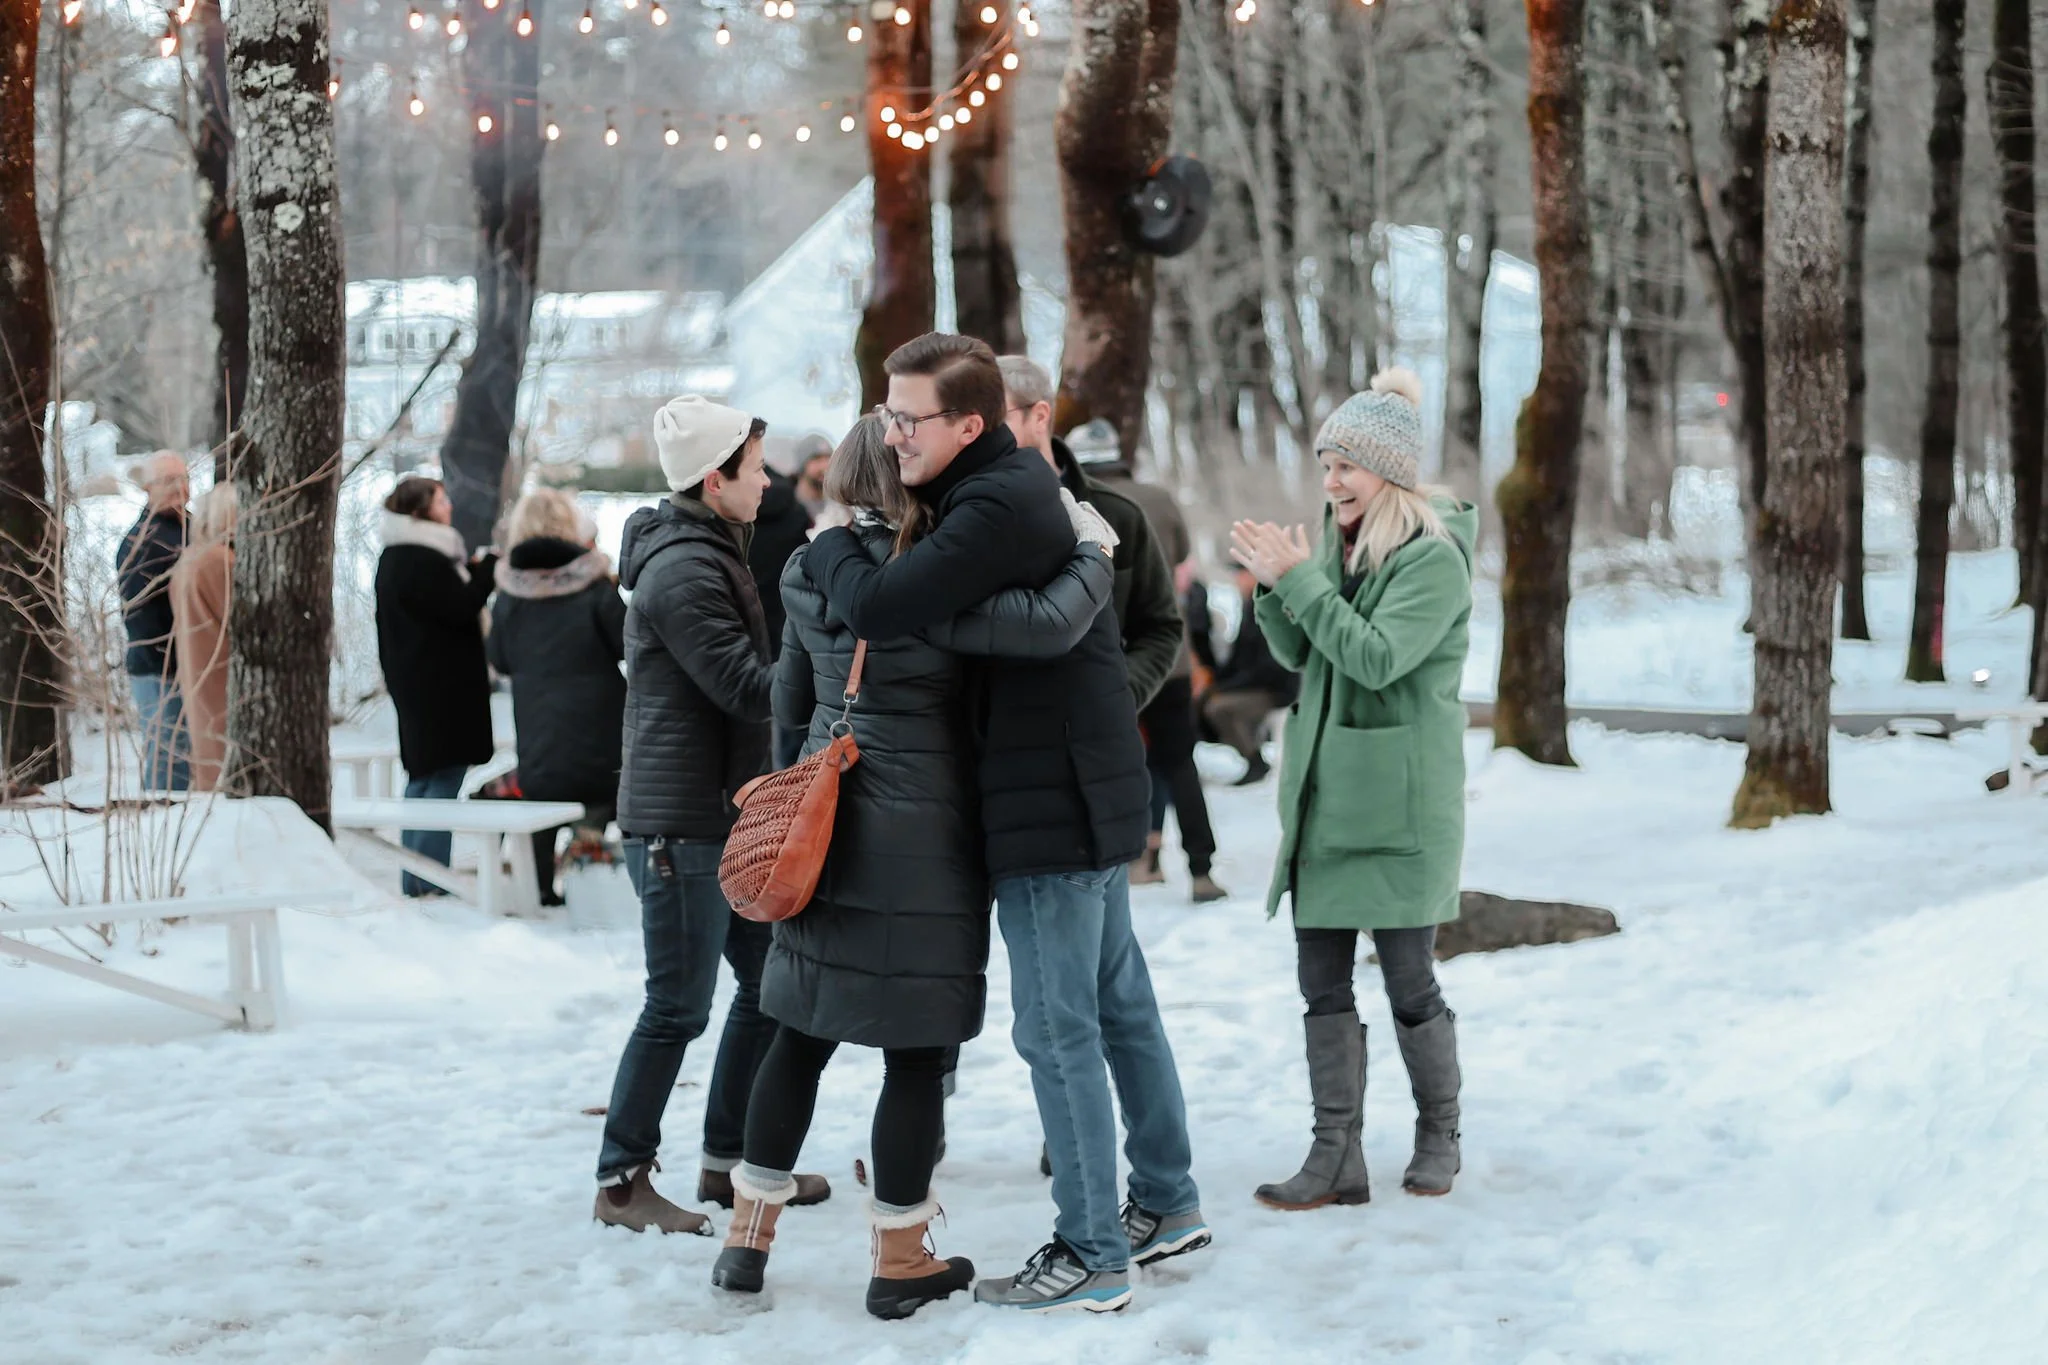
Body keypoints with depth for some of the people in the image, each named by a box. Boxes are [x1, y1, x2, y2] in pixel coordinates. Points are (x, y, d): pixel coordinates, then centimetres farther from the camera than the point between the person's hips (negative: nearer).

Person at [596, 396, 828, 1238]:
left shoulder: (707, 554, 15)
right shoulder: (683, 571, -18)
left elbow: (747, 679, 15)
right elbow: (747, 686, -22)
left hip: (724, 818, 10)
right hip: (680, 826, -10)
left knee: (770, 984, 15)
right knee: (680, 1008, -5)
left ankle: (729, 1161, 25)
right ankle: (622, 1182, 5)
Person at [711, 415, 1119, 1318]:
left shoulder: (811, 575, 5)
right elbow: (1048, 625, -28)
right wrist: (1094, 555, -10)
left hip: (823, 830, 7)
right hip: (921, 841, -7)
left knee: (802, 1033, 15)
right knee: (915, 1053, 3)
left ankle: (748, 1239, 19)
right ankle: (899, 1263, 10)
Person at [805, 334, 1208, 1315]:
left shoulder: (997, 509, -23)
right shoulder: (1016, 485, 10)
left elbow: (877, 608, -30)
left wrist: (827, 547, -11)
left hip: (1052, 804, -10)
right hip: (1094, 789, 10)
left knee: (1058, 1032, -3)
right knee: (1120, 1004, 19)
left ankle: (1093, 1256, 5)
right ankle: (1167, 1205, 31)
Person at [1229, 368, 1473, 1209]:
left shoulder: (1434, 559, -12)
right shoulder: (1339, 542, 11)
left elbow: (1377, 656, -23)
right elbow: (1300, 654, 14)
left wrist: (1299, 579, -20)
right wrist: (1272, 587, -4)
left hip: (1401, 808, -7)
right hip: (1324, 797, 7)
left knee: (1410, 985, 1)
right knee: (1322, 984, 5)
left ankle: (1439, 1133, 22)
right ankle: (1338, 1158, 9)